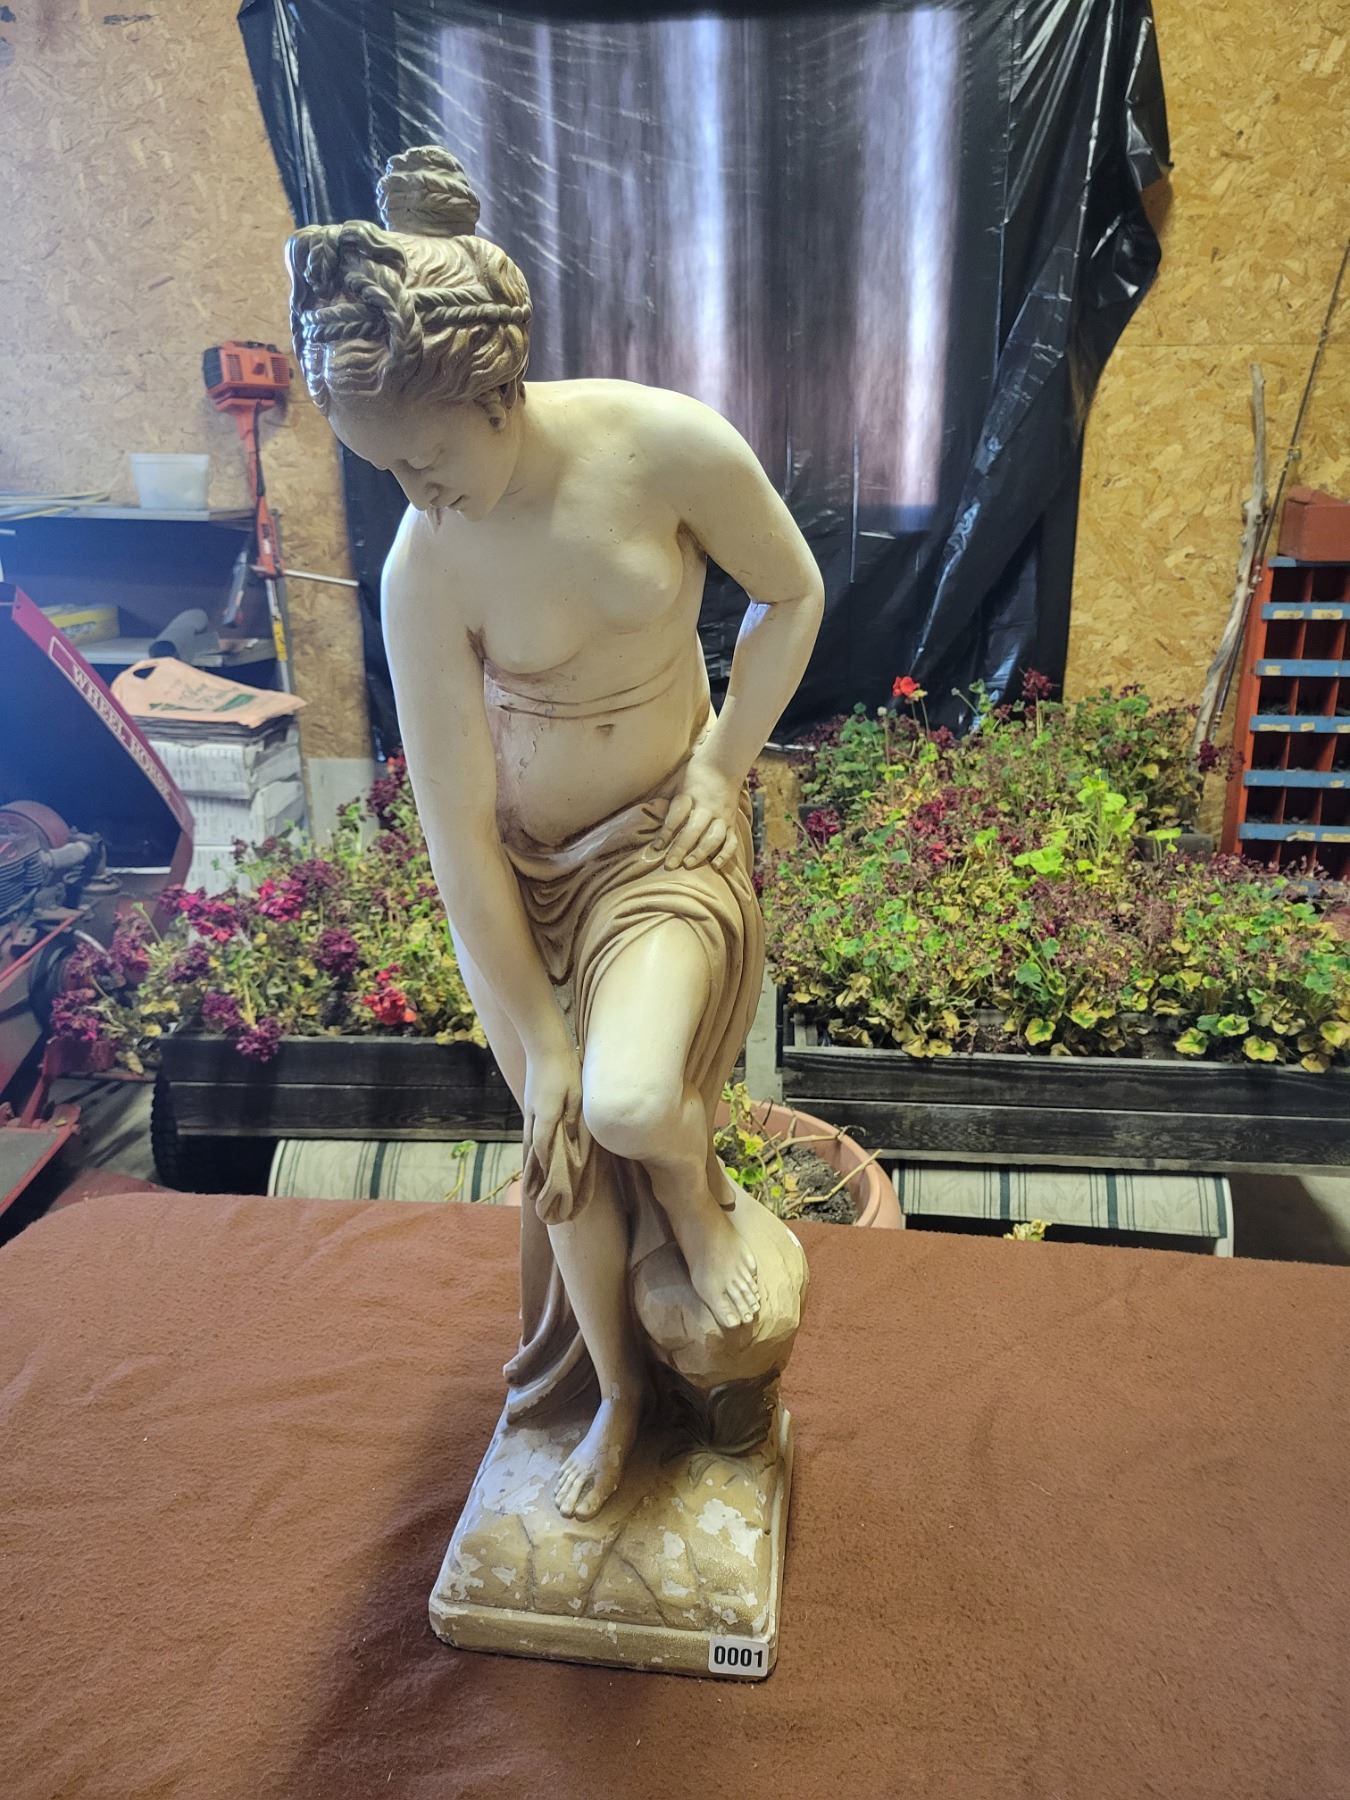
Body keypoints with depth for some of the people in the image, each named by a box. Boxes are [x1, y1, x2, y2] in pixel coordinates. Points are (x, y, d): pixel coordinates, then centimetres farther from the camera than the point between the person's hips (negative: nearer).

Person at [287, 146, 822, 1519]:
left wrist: (720, 765, -9)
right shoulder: (425, 570, -19)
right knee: (559, 1148, 9)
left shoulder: (668, 448, -20)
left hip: (669, 837, -1)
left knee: (627, 1104, -25)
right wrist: (535, 1041, -14)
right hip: (527, 864, 1)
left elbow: (791, 597, -2)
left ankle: (699, 1196, 15)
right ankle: (616, 1390, 37)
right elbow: (455, 831, -17)